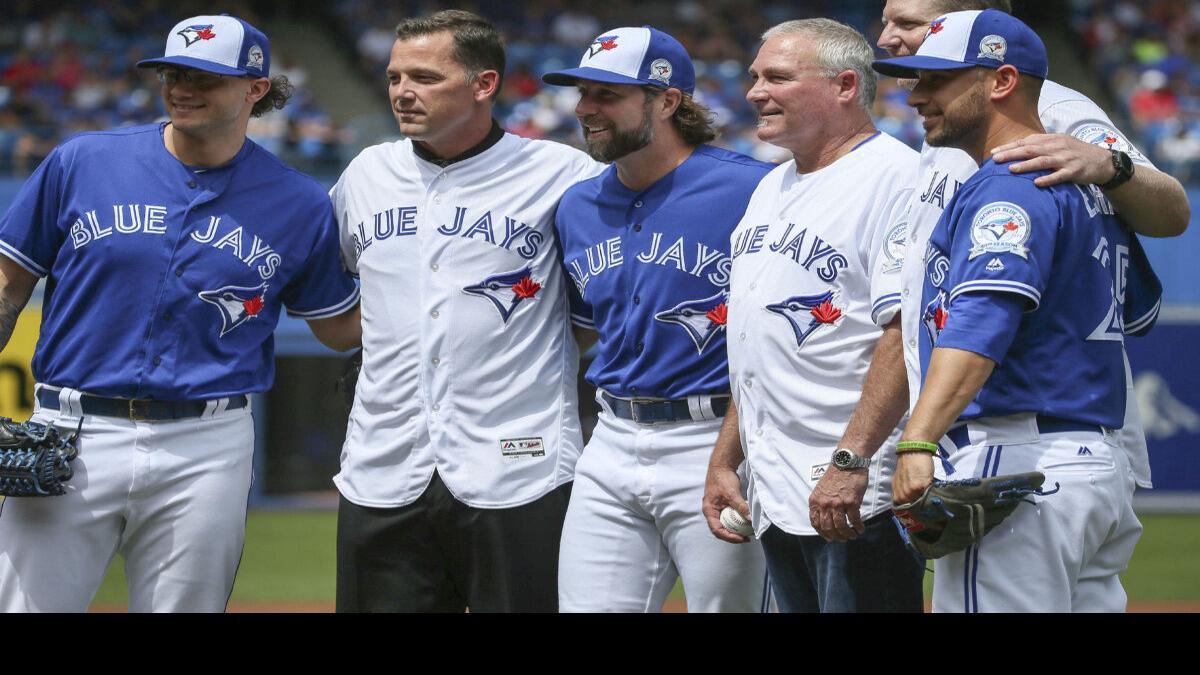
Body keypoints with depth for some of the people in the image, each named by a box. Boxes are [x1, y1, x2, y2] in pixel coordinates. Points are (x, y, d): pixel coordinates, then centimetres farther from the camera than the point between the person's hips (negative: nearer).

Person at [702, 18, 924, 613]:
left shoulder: (895, 176, -11)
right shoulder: (771, 190, 19)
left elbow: (906, 331, -20)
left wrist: (850, 461, -26)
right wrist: (723, 461, 18)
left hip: (858, 496, -9)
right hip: (775, 499, 9)